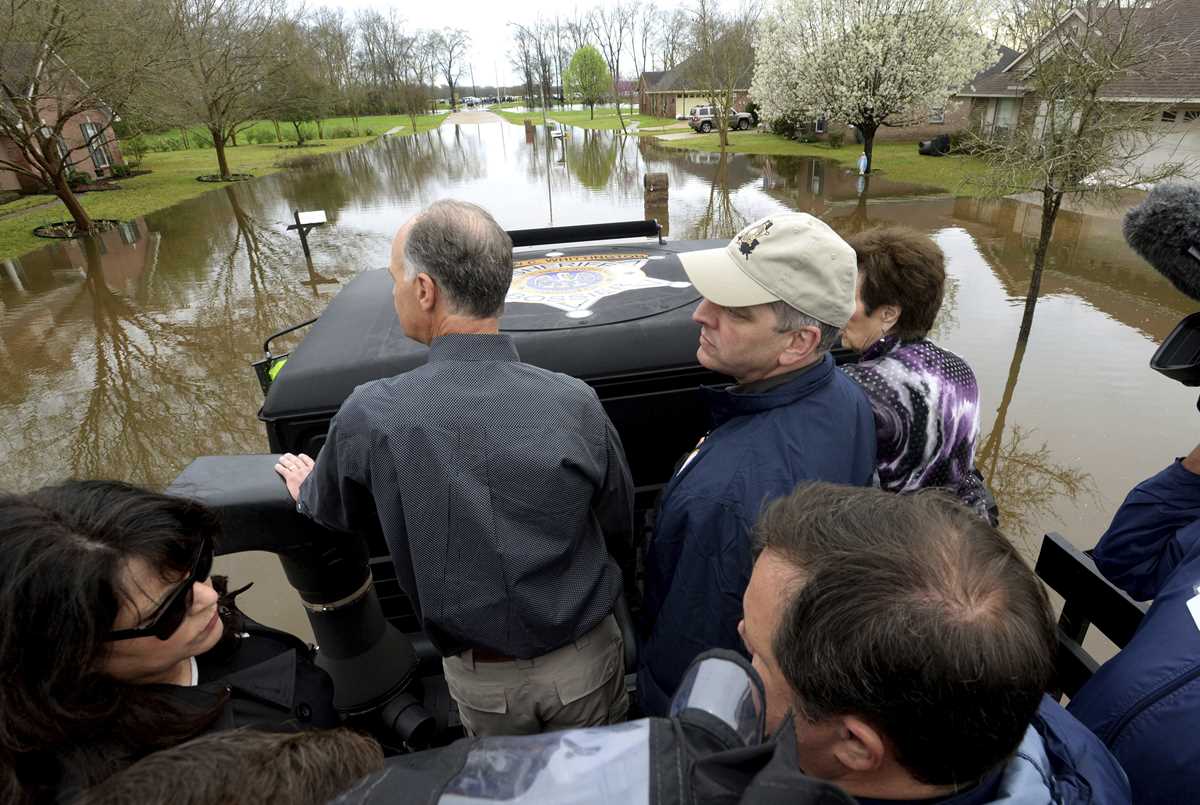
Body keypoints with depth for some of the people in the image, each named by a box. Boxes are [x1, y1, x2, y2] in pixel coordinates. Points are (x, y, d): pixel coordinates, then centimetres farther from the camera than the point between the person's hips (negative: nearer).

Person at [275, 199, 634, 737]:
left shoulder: (370, 417, -24)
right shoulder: (577, 404, -23)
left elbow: (333, 513, -1)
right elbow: (621, 536, -7)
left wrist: (307, 489, 23)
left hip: (481, 679, 0)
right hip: (586, 662, 0)